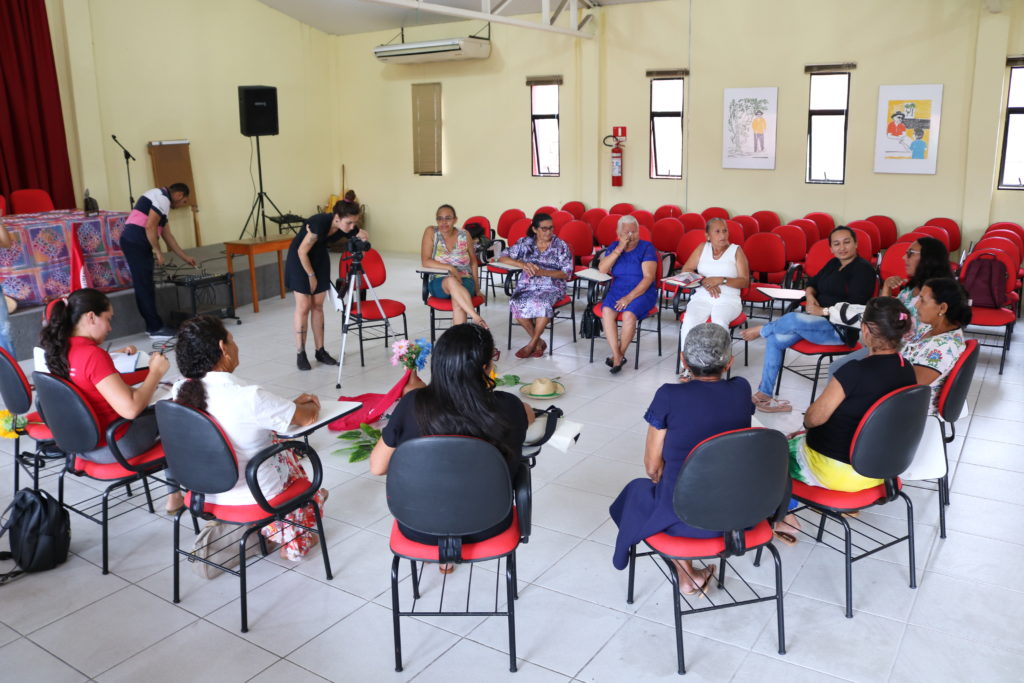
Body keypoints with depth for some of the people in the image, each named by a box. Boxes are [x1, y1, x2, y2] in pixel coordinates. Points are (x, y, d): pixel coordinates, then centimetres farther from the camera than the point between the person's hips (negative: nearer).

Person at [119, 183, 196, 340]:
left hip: (135, 243, 10)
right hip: (136, 243, -10)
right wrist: (157, 251, -10)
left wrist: (185, 257, 29)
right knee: (145, 287, -7)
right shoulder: (162, 198, -7)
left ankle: (152, 326, 19)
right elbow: (149, 226, -17)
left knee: (144, 286, 13)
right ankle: (156, 329, -3)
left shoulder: (161, 199, 25)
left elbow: (167, 235, 27)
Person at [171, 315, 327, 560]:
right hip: (255, 498, -6)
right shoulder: (248, 397, -31)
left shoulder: (179, 391, -10)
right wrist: (310, 406, 6)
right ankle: (295, 541, 36)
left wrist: (292, 404, 8)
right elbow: (307, 418, -18)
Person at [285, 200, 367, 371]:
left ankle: (320, 351, 10)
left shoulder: (349, 227, -18)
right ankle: (300, 354, 2)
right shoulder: (320, 223, -35)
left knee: (318, 305, 5)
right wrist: (311, 276, -14)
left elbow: (362, 236, 6)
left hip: (320, 258, 5)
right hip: (300, 258, -5)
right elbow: (302, 251, -23)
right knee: (304, 306, -5)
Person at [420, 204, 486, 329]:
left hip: (465, 281, 1)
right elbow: (425, 261, -9)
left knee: (457, 301, -35)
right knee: (451, 281, -38)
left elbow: (473, 262, 14)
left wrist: (477, 289, 9)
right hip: (439, 283, -1)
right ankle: (476, 318, -45)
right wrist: (450, 268, -19)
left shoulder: (464, 235, 3)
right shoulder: (431, 232, -1)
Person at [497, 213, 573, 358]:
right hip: (527, 286, 2)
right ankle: (539, 342, -14)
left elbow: (567, 273, -2)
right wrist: (523, 264, -11)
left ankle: (532, 344, -18)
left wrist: (543, 272, -17)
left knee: (543, 303, -37)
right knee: (516, 304, -31)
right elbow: (502, 258, 7)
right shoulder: (525, 243, 9)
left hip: (551, 287, -2)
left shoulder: (561, 246, 4)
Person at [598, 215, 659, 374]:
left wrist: (629, 297, -20)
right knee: (606, 311, -28)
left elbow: (649, 277, -11)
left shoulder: (646, 248, -2)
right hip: (617, 291, 4)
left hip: (642, 292, -3)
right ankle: (618, 356, -28)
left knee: (629, 314, -33)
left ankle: (619, 355, -14)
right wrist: (619, 249, -11)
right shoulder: (614, 247, 11)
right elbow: (602, 269, -4)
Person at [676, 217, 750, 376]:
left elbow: (745, 281, 1)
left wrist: (721, 280, -12)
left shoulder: (736, 250, 8)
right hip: (702, 298, 2)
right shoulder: (702, 248, 15)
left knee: (720, 322, -36)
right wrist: (704, 282, -8)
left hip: (728, 299, -2)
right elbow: (686, 270, 9)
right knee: (689, 320, -31)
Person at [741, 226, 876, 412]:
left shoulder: (863, 269, -8)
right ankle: (764, 394, -9)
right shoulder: (834, 263, 16)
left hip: (841, 329, -8)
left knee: (793, 319, -33)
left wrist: (823, 311, -18)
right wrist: (810, 297, 2)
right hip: (817, 320, 8)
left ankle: (761, 330, 0)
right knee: (775, 340, -13)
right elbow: (812, 283, 24)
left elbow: (856, 306, -19)